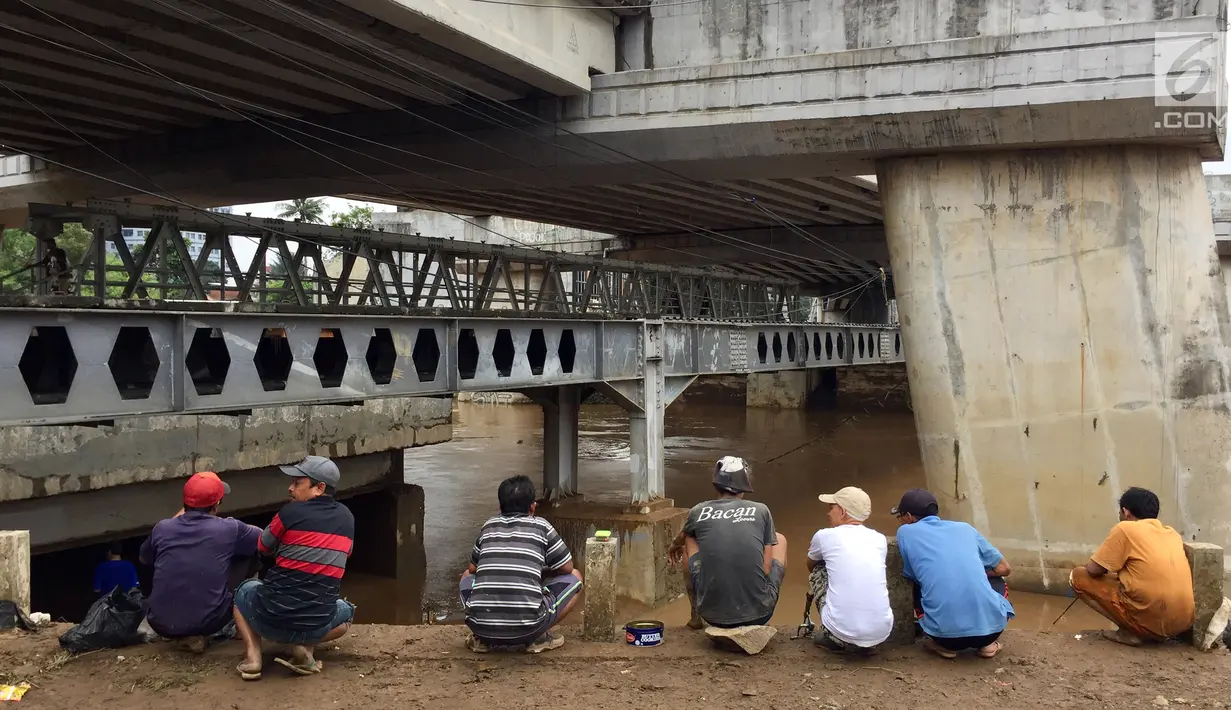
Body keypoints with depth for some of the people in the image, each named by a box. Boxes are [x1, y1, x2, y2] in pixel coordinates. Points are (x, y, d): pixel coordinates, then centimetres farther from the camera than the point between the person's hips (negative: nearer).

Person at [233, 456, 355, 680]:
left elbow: (263, 549, 12)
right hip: (316, 625, 2)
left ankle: (253, 655, 8)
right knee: (346, 611, 36)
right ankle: (304, 647, 8)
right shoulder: (346, 518, 6)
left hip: (270, 619, -2)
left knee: (245, 590, 32)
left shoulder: (292, 512, -6)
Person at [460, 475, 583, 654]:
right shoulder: (541, 526, 7)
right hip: (527, 628, -3)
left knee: (467, 577, 35)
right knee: (574, 578, 19)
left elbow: (472, 568, 27)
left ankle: (481, 638, 15)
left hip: (481, 626, 3)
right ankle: (537, 638, 8)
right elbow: (567, 567, 15)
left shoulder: (489, 526, 15)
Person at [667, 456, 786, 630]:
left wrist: (674, 546, 52)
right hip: (758, 613, -1)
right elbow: (766, 568, 2)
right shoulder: (761, 510, 0)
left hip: (713, 614, 1)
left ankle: (696, 616, 35)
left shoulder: (698, 512, 3)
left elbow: (682, 537, 27)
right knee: (779, 539, 24)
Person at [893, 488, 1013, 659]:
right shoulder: (965, 528, 17)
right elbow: (1004, 569, 24)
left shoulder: (906, 532, 10)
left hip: (945, 632, -2)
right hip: (990, 625, 2)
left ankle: (945, 645, 13)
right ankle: (988, 643, 16)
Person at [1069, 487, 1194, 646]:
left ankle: (1129, 632, 1)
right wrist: (1121, 570, 32)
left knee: (1078, 577, 6)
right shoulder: (1172, 533, 15)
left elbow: (1093, 569, -2)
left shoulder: (1125, 528, -4)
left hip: (1153, 620, -7)